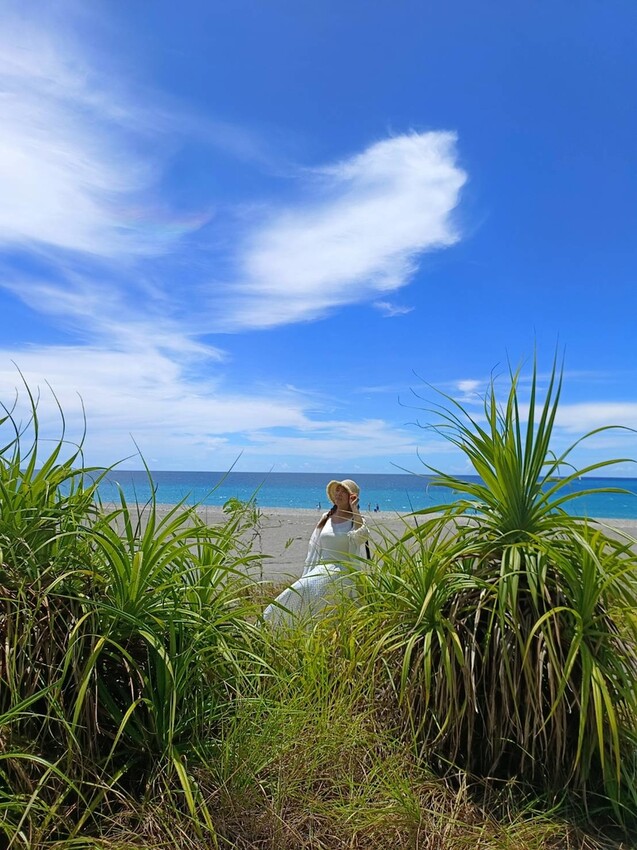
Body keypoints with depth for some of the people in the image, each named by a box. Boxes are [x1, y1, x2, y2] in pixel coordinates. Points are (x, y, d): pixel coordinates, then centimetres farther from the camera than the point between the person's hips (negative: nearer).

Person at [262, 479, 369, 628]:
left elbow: (362, 535, -22)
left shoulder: (355, 520, 3)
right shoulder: (326, 518, 16)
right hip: (321, 569, 5)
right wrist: (307, 574, 12)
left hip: (342, 572, -5)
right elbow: (314, 548, 18)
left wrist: (354, 509, -16)